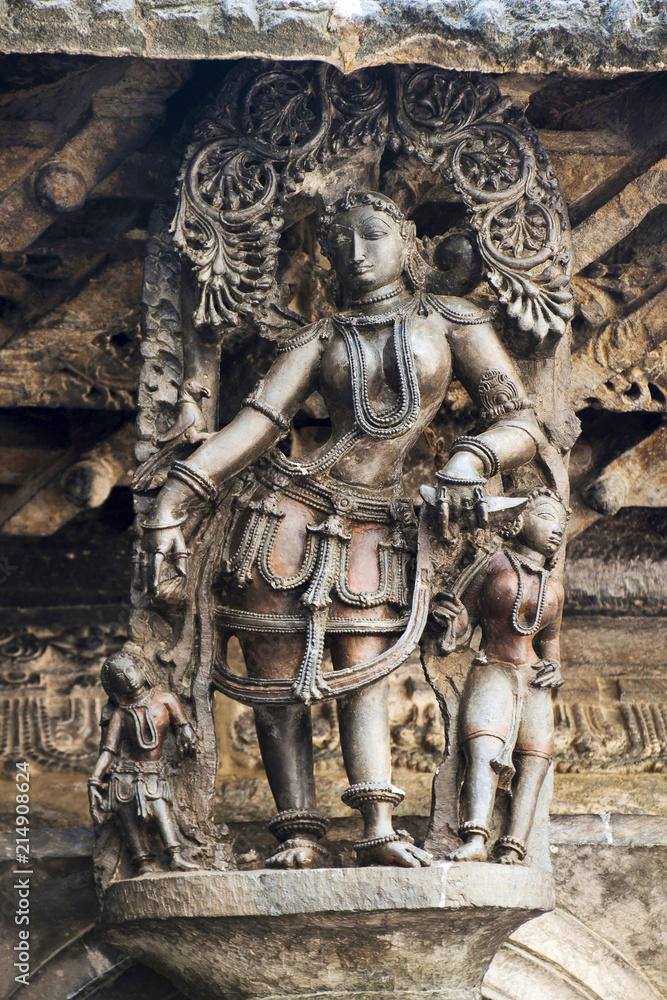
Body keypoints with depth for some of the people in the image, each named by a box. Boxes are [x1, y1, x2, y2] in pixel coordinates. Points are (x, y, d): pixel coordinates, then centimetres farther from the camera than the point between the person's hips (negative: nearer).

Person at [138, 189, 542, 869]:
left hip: (374, 532, -1)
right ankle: (299, 837, -4)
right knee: (278, 688, -6)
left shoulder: (451, 323, 14)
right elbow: (255, 424, 1)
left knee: (364, 678, -16)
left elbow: (522, 427, 7)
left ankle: (380, 831, -25)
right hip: (287, 511, 1)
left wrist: (470, 458, -15)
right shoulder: (319, 340, 15)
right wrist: (172, 503, -11)